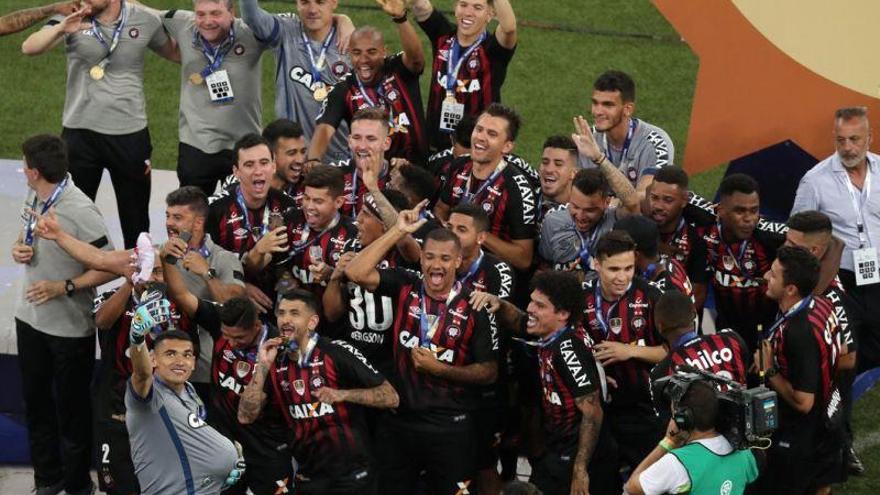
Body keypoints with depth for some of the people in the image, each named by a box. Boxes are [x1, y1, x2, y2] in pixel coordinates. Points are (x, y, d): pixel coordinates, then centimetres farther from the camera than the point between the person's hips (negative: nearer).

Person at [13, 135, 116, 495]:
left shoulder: (79, 212, -24)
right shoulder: (34, 196, -1)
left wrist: (64, 287, -26)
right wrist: (19, 248, -6)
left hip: (70, 327, -8)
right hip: (30, 317, 8)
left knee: (71, 410, 8)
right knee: (35, 401, 19)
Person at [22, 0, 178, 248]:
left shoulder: (145, 21, -2)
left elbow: (174, 53, 14)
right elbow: (29, 48, -17)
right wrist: (61, 29, -34)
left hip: (130, 133, 0)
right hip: (81, 132, 0)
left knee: (135, 217, 11)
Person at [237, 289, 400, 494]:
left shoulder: (336, 353, -14)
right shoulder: (275, 363, 1)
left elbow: (391, 397, -13)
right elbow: (246, 416, -5)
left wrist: (342, 395, -26)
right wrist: (263, 367, -14)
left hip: (351, 475, -5)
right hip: (308, 478, 5)